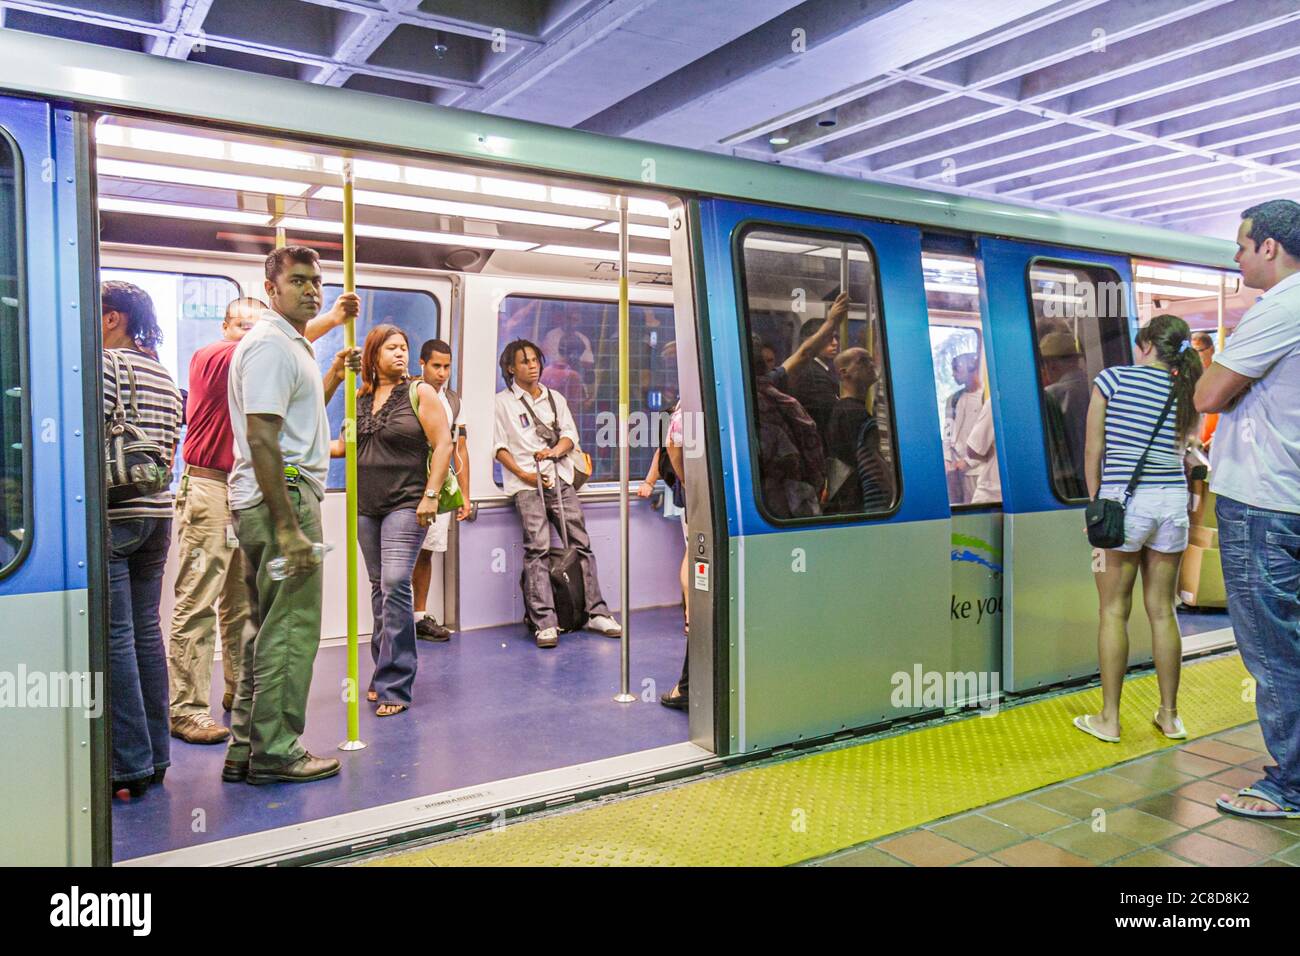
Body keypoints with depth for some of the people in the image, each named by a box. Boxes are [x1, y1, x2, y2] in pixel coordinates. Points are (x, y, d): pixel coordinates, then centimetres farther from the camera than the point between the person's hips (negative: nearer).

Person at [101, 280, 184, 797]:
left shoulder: (106, 364, -8)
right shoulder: (164, 375, 16)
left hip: (111, 516, -8)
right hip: (158, 512, 8)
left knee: (115, 637, -3)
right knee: (147, 629, 12)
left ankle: (131, 763, 1)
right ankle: (156, 755, 17)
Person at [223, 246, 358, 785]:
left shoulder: (291, 344, 21)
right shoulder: (270, 345, -12)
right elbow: (261, 440, -21)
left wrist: (333, 378, 23)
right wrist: (289, 527, -25)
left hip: (278, 497, 11)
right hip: (282, 497, -11)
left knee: (269, 627, 15)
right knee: (291, 628, -5)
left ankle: (246, 747, 23)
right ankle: (275, 751, 5)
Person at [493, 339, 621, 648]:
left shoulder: (555, 398, 20)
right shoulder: (503, 402, 7)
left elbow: (570, 435, 14)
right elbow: (500, 447, 2)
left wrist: (556, 450, -8)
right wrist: (523, 474, -10)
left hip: (559, 479, 4)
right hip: (526, 484, -4)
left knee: (581, 544, 0)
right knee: (537, 548, -14)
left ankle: (596, 613, 5)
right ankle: (544, 623, -16)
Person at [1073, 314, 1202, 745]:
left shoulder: (1113, 378, -3)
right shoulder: (1186, 395, 8)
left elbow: (1094, 452, -3)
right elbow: (1180, 449, 13)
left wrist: (1095, 502, 5)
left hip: (1124, 499, -4)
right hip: (1173, 501, 4)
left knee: (1114, 611, 3)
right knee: (1162, 611, 12)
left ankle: (1108, 718, 8)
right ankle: (1169, 715, 20)